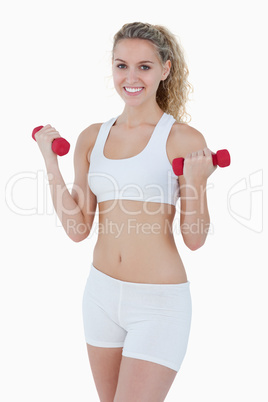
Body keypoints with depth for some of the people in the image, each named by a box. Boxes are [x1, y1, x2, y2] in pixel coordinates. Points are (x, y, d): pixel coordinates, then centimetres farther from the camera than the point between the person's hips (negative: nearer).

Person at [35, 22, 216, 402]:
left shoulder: (184, 139, -9)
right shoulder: (93, 137, 4)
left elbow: (195, 238, -8)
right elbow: (78, 227, 2)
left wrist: (195, 182, -24)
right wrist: (50, 161, -2)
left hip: (159, 302, -5)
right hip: (102, 293, 5)